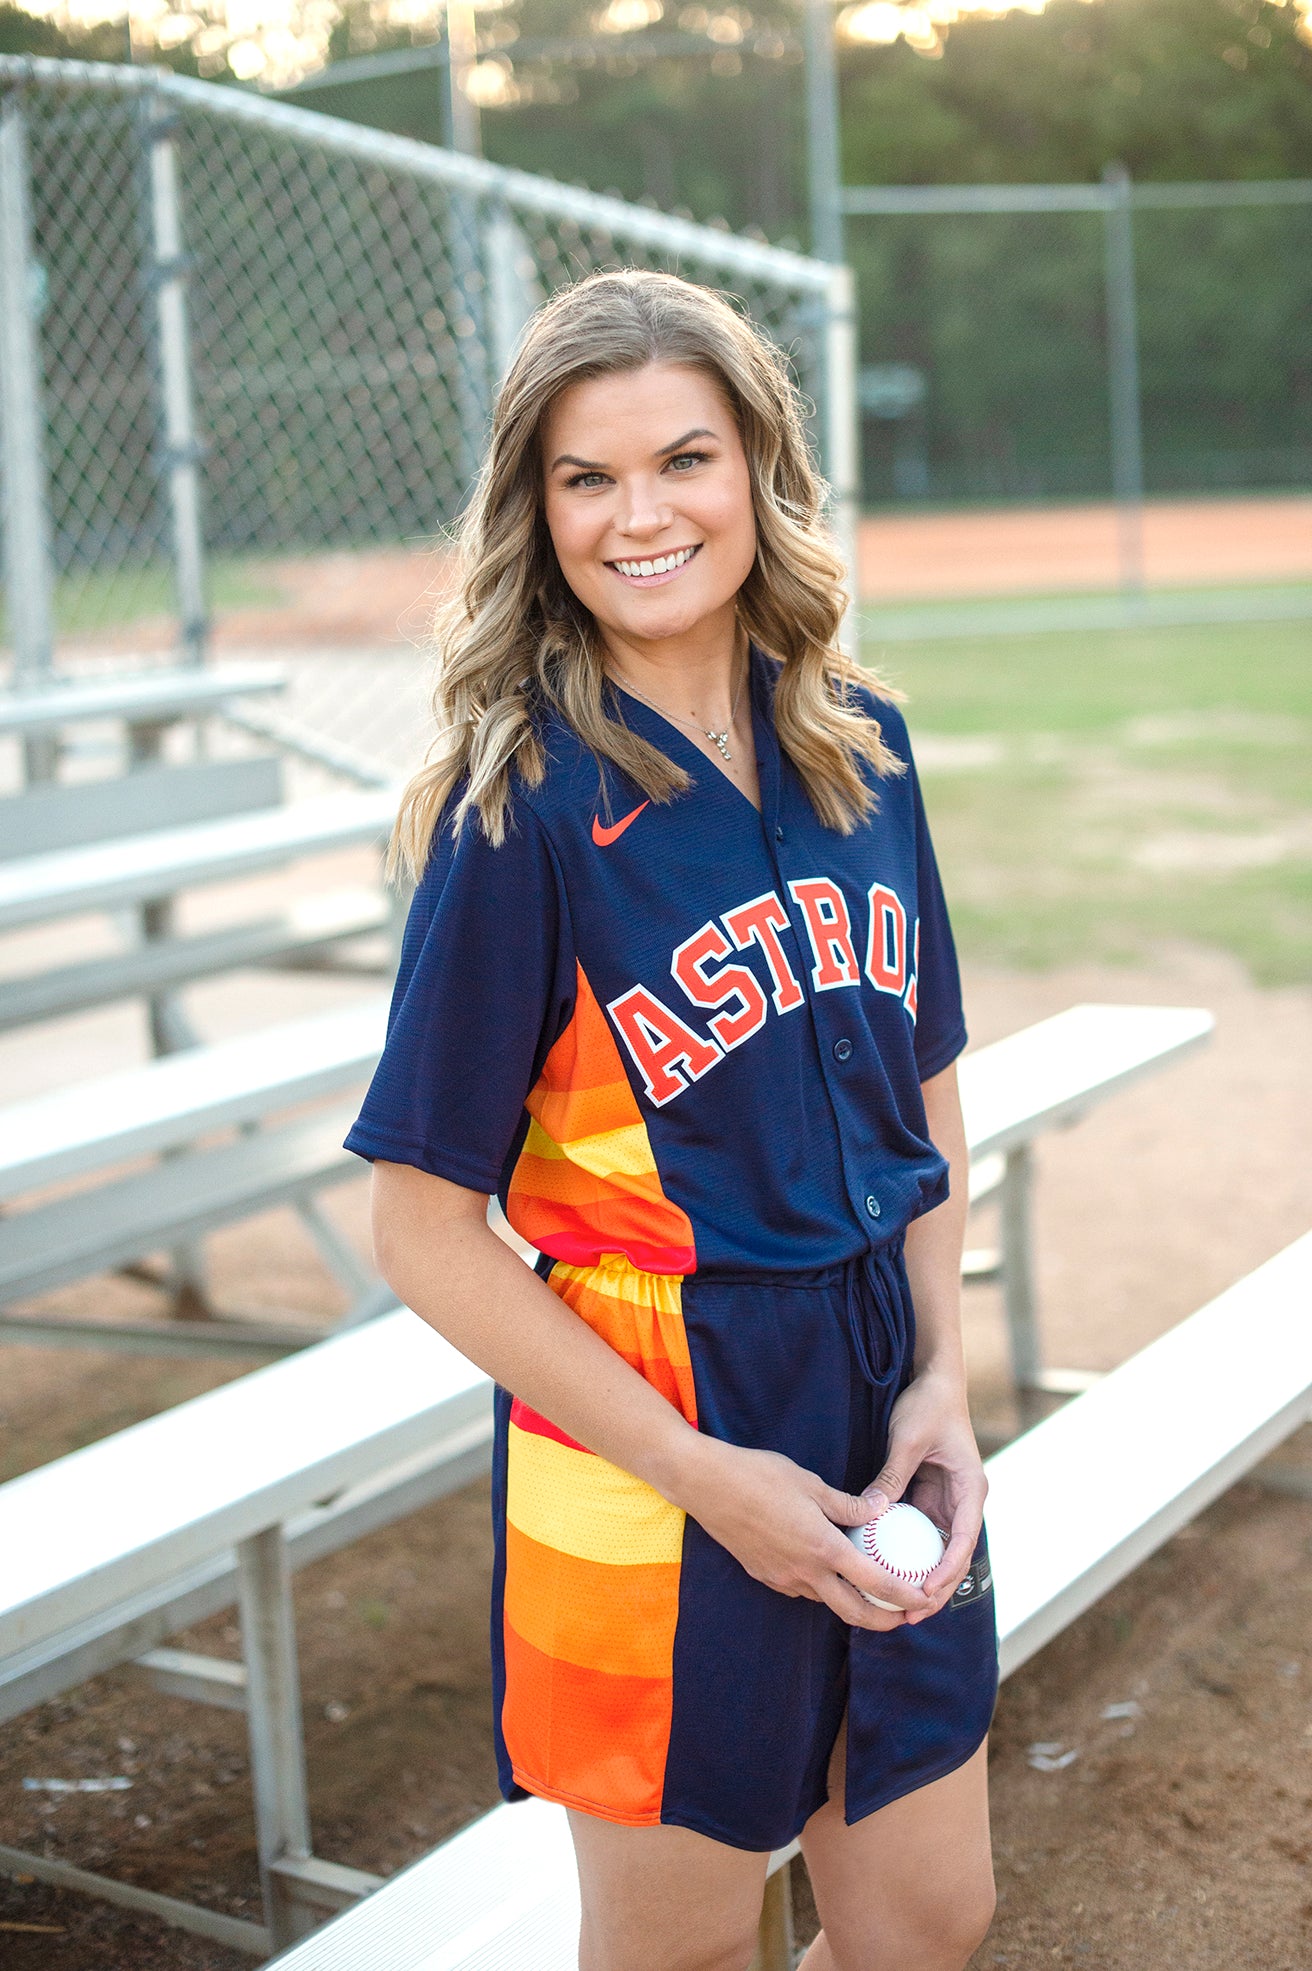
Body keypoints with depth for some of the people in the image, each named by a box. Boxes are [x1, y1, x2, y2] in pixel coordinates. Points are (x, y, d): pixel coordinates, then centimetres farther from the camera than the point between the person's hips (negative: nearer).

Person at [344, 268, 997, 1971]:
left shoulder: (860, 749, 2)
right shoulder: (523, 807, -15)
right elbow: (428, 1234, -15)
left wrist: (940, 1380, -2)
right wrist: (707, 1476, -16)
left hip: (877, 1398, 5)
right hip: (649, 1419, -5)